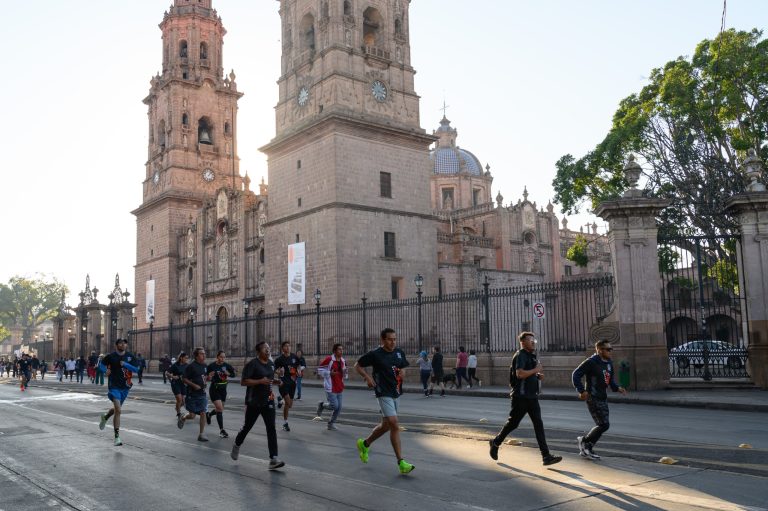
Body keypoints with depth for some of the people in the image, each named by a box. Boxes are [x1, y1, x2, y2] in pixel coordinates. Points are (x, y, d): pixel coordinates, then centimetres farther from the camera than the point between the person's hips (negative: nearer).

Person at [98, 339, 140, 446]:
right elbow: (102, 364, 11)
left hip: (125, 387, 4)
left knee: (117, 409, 21)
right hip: (114, 386, -4)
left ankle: (105, 417, 55)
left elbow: (136, 369, -2)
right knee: (118, 410, -15)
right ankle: (117, 437, -7)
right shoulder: (111, 356, -5)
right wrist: (106, 370, -9)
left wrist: (125, 364, -15)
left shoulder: (130, 356, 1)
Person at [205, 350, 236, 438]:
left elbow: (233, 374, 6)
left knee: (220, 409, 17)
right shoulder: (211, 366, -11)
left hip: (223, 390, 5)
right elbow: (207, 378, -4)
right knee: (220, 409, -14)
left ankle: (208, 414, 50)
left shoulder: (226, 365, -1)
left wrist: (228, 373, -13)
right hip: (214, 389, -5)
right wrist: (209, 377, -26)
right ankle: (221, 430, -7)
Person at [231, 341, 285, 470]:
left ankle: (273, 460, -10)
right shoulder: (252, 364, -13)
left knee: (271, 428, -7)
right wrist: (260, 381, -27)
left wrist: (276, 381, 2)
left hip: (268, 401, 5)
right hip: (253, 402, -5)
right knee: (247, 426, 13)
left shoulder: (271, 363, 8)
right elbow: (243, 382, -18)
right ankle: (236, 446, 44)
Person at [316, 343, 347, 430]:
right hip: (330, 387, -7)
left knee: (339, 408, 5)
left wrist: (345, 373, -2)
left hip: (339, 388, 7)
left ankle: (331, 424, 22)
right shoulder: (329, 359, -12)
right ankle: (322, 405, 18)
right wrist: (330, 373, -18)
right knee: (334, 405, -12)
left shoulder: (343, 361, 9)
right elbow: (319, 370, -8)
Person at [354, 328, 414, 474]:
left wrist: (403, 372, -3)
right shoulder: (375, 354, -9)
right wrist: (368, 378, -12)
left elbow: (403, 367, 21)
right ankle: (401, 462, -11)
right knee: (394, 425, -15)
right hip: (383, 393, -7)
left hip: (396, 393, 7)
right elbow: (357, 366, 1)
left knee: (386, 425, 16)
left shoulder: (399, 352, 6)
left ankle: (364, 444, 40)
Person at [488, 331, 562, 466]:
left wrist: (538, 376, 8)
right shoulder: (520, 355, -12)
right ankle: (495, 443, 24)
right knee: (513, 423, 3)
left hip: (532, 396, 8)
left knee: (538, 424, 0)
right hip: (521, 396, -8)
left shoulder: (531, 356, 18)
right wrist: (536, 370, -17)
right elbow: (519, 374, -27)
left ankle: (546, 456, -3)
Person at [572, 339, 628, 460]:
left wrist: (617, 388, 4)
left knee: (602, 425, 10)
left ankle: (586, 449, 22)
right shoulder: (591, 362, -14)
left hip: (603, 399, 9)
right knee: (604, 424, -12)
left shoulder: (609, 363, 11)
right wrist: (581, 391, -21)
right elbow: (576, 375, -14)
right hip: (593, 399, -9)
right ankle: (584, 440, 9)